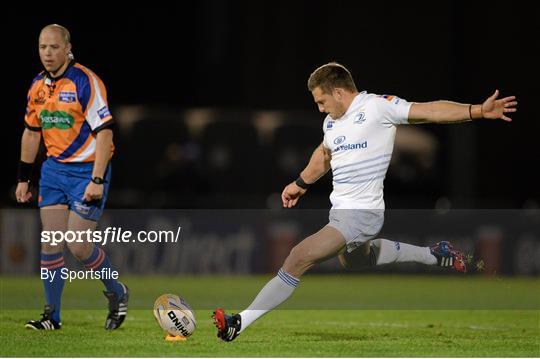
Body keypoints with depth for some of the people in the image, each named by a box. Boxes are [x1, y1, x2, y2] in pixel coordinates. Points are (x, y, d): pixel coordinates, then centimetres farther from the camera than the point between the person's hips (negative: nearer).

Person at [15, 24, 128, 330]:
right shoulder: (38, 86, 6)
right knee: (50, 244, 1)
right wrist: (24, 178, 16)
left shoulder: (86, 82, -15)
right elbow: (31, 132, 18)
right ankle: (52, 315, 10)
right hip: (54, 169, 6)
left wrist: (97, 180, -23)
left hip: (87, 170, -6)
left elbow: (104, 132, -18)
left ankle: (117, 293, 15)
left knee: (79, 247, -9)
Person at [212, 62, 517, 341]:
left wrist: (478, 111, -25)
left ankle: (240, 323, -15)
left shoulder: (378, 106, -13)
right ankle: (435, 255, 40)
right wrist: (301, 184, 35)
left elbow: (429, 111, -17)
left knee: (298, 260, -17)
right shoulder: (332, 122, 11)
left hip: (361, 214, -10)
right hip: (341, 211, 10)